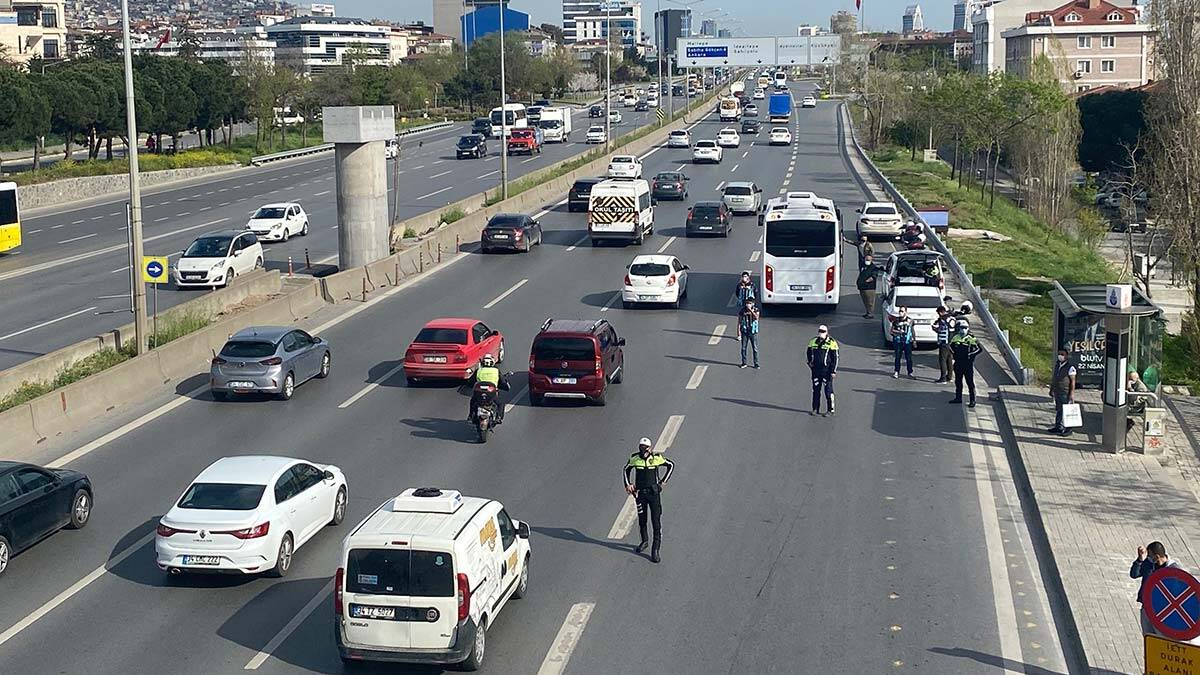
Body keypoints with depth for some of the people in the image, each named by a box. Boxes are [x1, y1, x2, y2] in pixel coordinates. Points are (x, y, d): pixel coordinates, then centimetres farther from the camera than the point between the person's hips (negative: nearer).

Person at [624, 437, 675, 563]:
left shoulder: (657, 458, -10)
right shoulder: (634, 458, -4)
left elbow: (671, 465, 7)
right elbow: (627, 469, 16)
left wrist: (664, 480, 3)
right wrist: (627, 484, 5)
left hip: (654, 493, -2)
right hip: (640, 493, 2)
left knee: (656, 522, -6)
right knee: (642, 520, 15)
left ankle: (655, 551, -3)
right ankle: (644, 542, 38)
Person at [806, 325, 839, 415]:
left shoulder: (831, 343, -7)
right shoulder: (813, 341, 9)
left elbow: (835, 358, -7)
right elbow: (809, 352, 27)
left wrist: (834, 371, -11)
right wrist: (810, 361, 13)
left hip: (826, 370, -5)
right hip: (816, 369, 5)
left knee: (828, 390, -3)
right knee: (815, 390, 10)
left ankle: (831, 410, 4)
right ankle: (815, 409, 18)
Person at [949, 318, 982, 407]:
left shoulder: (971, 339, -9)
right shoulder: (955, 338, 6)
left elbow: (979, 349, -9)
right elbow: (951, 346, 23)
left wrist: (970, 355, -14)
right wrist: (954, 353, 8)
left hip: (968, 364, -6)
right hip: (958, 363, 6)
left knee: (970, 382, -3)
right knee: (958, 381, 16)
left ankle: (972, 401, 0)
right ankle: (958, 398, 30)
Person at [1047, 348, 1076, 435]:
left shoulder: (1070, 367, -14)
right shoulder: (1057, 363, 9)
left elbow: (1073, 381, -14)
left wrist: (1072, 393, -17)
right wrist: (1051, 389, 19)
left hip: (1065, 393, -7)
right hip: (1057, 391, 7)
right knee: (1058, 409, 15)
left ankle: (1067, 429, 8)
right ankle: (1058, 427, 24)